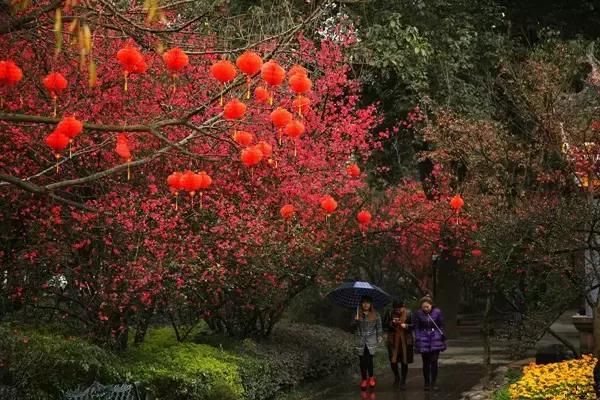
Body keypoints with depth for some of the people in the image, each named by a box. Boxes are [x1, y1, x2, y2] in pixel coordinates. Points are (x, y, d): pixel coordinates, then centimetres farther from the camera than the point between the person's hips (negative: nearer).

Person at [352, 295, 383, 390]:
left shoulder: (375, 315, 2)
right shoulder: (358, 314, 4)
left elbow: (379, 327, 5)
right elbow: (353, 326, -2)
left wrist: (380, 337, -2)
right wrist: (356, 319, -21)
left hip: (371, 341, -1)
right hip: (360, 341, 1)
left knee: (369, 360, -9)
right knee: (362, 361, 3)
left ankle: (371, 377, 12)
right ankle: (364, 379, 17)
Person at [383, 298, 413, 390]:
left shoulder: (408, 313, -5)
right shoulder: (390, 313, -1)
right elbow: (384, 325, 4)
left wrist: (406, 326, -19)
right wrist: (392, 323, -14)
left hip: (405, 341, -1)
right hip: (393, 341, 1)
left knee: (404, 362, 5)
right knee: (393, 361, -1)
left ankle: (403, 381, 21)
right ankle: (396, 377, 29)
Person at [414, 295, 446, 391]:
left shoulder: (437, 312, -4)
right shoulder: (418, 314, -3)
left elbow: (441, 326, 3)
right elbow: (416, 328, 2)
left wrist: (442, 339, 2)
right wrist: (417, 341, -2)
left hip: (435, 340, -1)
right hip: (424, 340, 1)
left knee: (434, 362, -4)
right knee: (426, 363, 5)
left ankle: (433, 383, 4)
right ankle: (427, 383, 15)